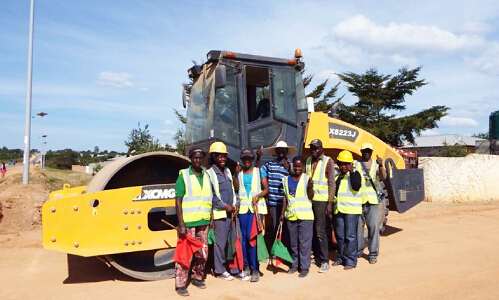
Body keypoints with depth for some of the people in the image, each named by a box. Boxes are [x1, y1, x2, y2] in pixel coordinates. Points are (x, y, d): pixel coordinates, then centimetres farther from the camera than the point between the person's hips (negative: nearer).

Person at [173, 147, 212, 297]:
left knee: (202, 254, 11)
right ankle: (180, 284, 10)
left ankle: (197, 277, 29)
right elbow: (178, 201, -8)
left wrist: (211, 219, 12)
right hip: (188, 222, -5)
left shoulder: (206, 176, 12)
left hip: (204, 222, 5)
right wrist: (181, 223, -14)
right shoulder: (183, 175, -4)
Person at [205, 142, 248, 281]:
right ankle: (219, 271, 18)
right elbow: (210, 196, -12)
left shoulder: (227, 171, 15)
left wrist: (236, 204, 2)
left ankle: (235, 270, 20)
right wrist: (225, 206, -13)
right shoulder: (209, 173, -7)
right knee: (220, 243, 1)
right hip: (220, 213, -7)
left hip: (233, 212, 7)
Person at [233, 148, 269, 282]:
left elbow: (266, 189, 2)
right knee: (244, 237, 5)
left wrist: (258, 195, -15)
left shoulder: (258, 171, 5)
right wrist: (236, 174, -10)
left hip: (256, 206, -3)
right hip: (243, 206, 3)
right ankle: (246, 265, 17)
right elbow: (235, 188, -3)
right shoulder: (239, 172, 10)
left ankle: (255, 269, -3)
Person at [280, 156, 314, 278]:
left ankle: (304, 267, 8)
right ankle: (295, 264, 26)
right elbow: (285, 197, 13)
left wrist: (310, 186, -25)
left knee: (304, 242, 0)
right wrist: (282, 213, 10)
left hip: (305, 216, -4)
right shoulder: (286, 180, 9)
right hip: (291, 216, 4)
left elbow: (310, 196, -9)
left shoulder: (307, 179, -4)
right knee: (293, 242, 14)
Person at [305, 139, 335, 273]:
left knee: (320, 231, -6)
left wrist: (330, 202, -10)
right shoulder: (308, 161, 14)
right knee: (312, 230, 9)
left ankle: (324, 261, 3)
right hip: (308, 199, 5)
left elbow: (332, 183, -5)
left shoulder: (328, 161, -2)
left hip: (321, 200, -5)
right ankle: (317, 257, 21)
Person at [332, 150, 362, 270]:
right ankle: (341, 258, 24)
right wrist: (339, 178, 0)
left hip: (351, 209, -6)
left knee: (350, 235, -6)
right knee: (339, 236, 11)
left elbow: (357, 186, -19)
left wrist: (352, 172, -18)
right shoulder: (336, 175, 15)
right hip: (338, 209, 6)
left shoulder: (355, 174, 0)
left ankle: (351, 260, 3)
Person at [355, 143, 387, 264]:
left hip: (372, 200, 0)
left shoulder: (376, 165, 9)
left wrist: (381, 166, -25)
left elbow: (383, 177, -9)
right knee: (357, 226, 6)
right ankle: (358, 250, 20)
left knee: (374, 226, -3)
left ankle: (373, 254, 6)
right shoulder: (355, 164, 8)